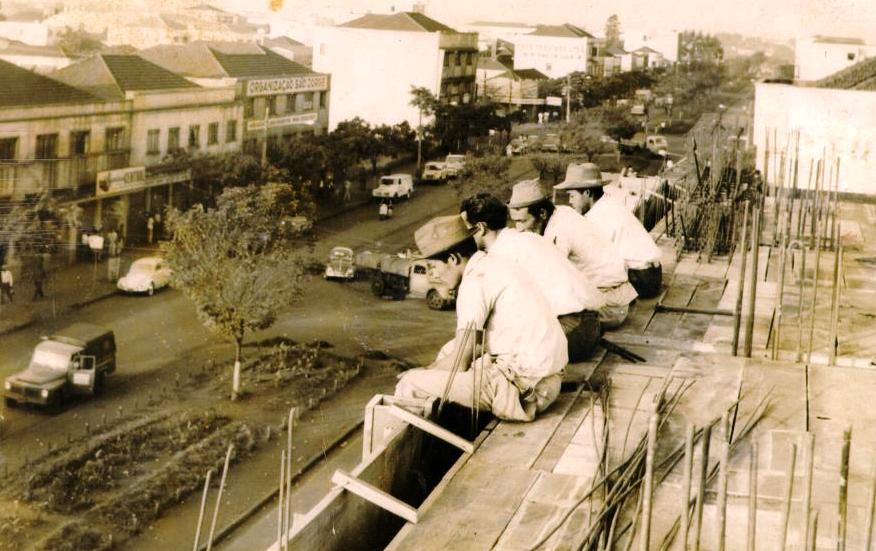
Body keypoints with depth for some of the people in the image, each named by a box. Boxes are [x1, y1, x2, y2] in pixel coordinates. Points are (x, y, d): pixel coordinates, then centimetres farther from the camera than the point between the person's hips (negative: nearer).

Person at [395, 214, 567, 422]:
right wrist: (432, 367, 16)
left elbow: (460, 362, -11)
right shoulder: (492, 265, 13)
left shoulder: (475, 282, -14)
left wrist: (423, 371, 5)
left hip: (521, 386, -10)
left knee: (409, 384, -7)